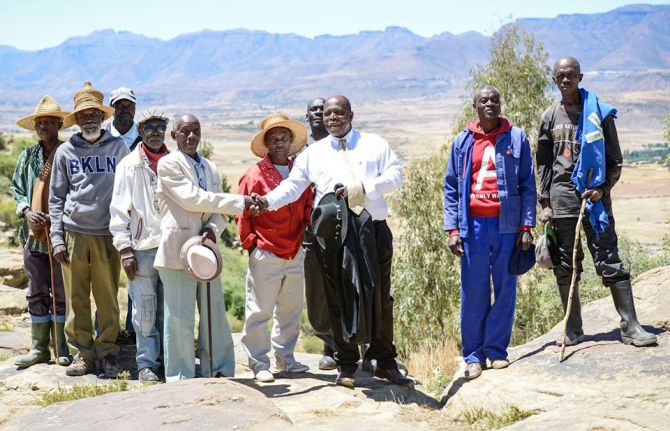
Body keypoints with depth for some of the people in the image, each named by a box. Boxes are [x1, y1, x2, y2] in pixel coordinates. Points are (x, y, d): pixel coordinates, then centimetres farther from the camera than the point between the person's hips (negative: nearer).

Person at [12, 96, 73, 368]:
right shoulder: (28, 156, 11)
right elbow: (17, 188, 13)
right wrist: (26, 212, -4)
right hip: (33, 233, 4)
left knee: (62, 292, 4)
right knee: (36, 292, 9)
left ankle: (62, 348, 13)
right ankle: (39, 348, 16)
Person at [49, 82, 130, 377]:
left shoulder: (118, 147, 9)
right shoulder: (65, 151, 10)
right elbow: (56, 197, 11)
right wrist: (57, 237, 2)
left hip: (107, 234, -1)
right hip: (73, 233, 1)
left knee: (108, 299, -1)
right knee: (76, 299, 1)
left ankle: (107, 354, 9)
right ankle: (82, 355, 10)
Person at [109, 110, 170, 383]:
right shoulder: (129, 166, 3)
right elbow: (119, 210, 1)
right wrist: (125, 250, -6)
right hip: (142, 247, -2)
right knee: (144, 312, -2)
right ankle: (146, 363, 8)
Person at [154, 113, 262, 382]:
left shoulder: (210, 168, 17)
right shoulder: (168, 164, -4)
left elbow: (217, 211, 14)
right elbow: (192, 198, -15)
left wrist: (213, 230, -11)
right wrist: (241, 203, -16)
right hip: (178, 251, -6)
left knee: (215, 314, 10)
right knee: (180, 319, -2)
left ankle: (219, 371, 19)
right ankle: (180, 378, 6)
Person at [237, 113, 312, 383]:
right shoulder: (255, 175, -7)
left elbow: (307, 206, 18)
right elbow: (242, 213, -5)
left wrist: (308, 229, 5)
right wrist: (250, 243, -5)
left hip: (295, 253, 6)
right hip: (265, 255, -5)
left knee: (291, 308, 14)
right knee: (260, 310, -1)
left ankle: (285, 357, 27)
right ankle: (258, 363, 8)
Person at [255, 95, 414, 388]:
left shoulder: (375, 144, 11)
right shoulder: (313, 153, 14)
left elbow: (395, 175, 0)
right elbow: (293, 185, 7)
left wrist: (362, 187, -13)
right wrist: (268, 201, -11)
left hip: (373, 229, 0)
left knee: (380, 296, 5)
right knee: (339, 299, 2)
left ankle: (385, 362, 16)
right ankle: (346, 365, 13)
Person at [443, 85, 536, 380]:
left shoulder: (516, 139, 6)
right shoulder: (463, 142, 9)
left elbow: (527, 185, 5)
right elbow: (451, 188, 9)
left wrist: (526, 226, -3)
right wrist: (452, 229, 1)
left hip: (507, 224, 0)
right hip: (473, 224, 1)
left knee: (505, 289, 3)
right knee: (473, 292, 2)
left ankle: (496, 349, 14)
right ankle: (473, 355, 8)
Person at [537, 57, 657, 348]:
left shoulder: (599, 113, 4)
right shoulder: (550, 117, 10)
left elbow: (615, 160, 5)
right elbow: (543, 163, 12)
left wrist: (602, 188, -10)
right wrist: (545, 203, 5)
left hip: (594, 196, -2)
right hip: (562, 198, 2)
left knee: (610, 262, -6)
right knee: (565, 266, 5)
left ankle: (630, 327, -3)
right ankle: (573, 331, 13)